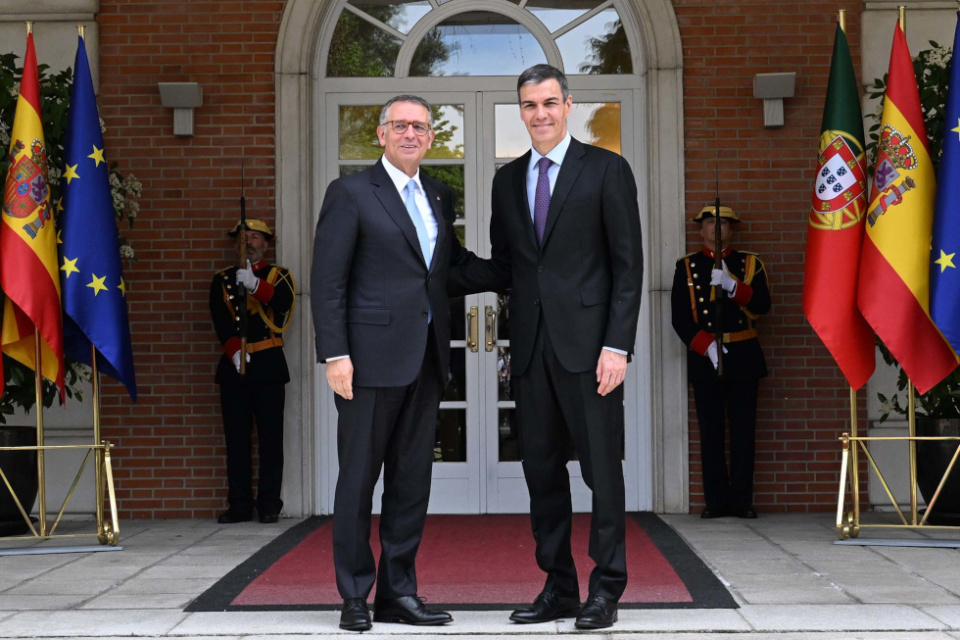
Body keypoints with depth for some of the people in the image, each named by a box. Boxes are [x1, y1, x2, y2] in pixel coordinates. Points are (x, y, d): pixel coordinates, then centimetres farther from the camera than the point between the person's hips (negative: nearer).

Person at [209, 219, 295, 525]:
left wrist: (254, 284, -33)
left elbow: (283, 301, -15)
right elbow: (220, 320, -1)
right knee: (236, 437, 3)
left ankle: (269, 504, 1)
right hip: (233, 366, 2)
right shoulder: (222, 280, 13)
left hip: (268, 365, -2)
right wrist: (234, 351, -17)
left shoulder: (279, 276, 8)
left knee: (270, 437, -3)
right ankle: (240, 504, 7)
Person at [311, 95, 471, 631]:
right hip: (372, 358, -6)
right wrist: (335, 355, -14)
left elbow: (454, 265, 19)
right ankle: (355, 598, 12)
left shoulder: (440, 197, 15)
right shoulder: (351, 193, -2)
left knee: (413, 480, 9)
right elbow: (328, 281, -7)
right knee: (359, 480, 2)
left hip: (426, 360, 6)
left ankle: (398, 593, 19)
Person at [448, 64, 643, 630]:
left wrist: (617, 346, -13)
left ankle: (606, 591, 11)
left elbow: (628, 266, -5)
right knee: (542, 471, 9)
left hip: (588, 344, -5)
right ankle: (559, 589, 20)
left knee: (602, 468, 0)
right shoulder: (508, 180, 14)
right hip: (532, 346, 5)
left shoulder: (607, 170, -1)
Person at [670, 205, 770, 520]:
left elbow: (762, 305, -4)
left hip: (743, 356, 1)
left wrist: (732, 286, -20)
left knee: (743, 431, 0)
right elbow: (680, 317, 0)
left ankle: (741, 500, 6)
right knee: (710, 432, -1)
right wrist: (706, 346, -14)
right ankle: (717, 500, 4)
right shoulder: (686, 267, 8)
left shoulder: (750, 264, 10)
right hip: (704, 358, 0)